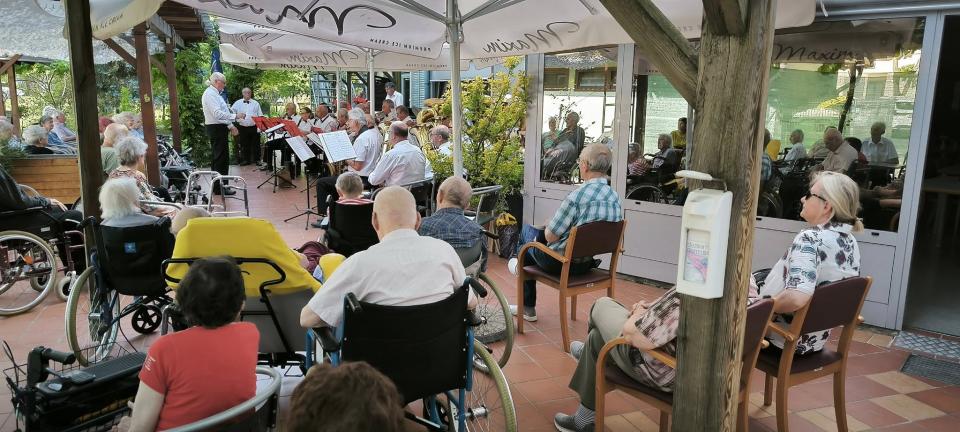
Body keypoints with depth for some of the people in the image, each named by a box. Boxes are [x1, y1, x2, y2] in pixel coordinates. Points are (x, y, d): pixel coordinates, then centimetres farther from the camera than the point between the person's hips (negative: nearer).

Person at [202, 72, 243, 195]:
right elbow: (217, 113, -26)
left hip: (219, 128, 11)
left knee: (218, 157, 16)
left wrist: (230, 126, 16)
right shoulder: (210, 94, -15)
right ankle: (220, 188, -3)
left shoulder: (215, 94, 17)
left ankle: (218, 185, 25)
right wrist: (235, 116, -26)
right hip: (216, 129, -11)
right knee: (222, 158, -8)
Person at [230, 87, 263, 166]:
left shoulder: (256, 103, 7)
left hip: (254, 127, -1)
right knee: (244, 145, 6)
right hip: (242, 128, 1)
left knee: (255, 144, 2)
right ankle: (246, 160, 14)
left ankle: (257, 159, 11)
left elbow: (260, 116, 3)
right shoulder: (237, 103, 8)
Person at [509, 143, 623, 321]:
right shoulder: (615, 198, -4)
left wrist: (548, 226, 2)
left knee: (527, 230, 20)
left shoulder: (577, 196, -28)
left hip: (561, 264, -7)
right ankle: (526, 307, 38)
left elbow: (550, 236, -21)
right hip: (588, 263, 7)